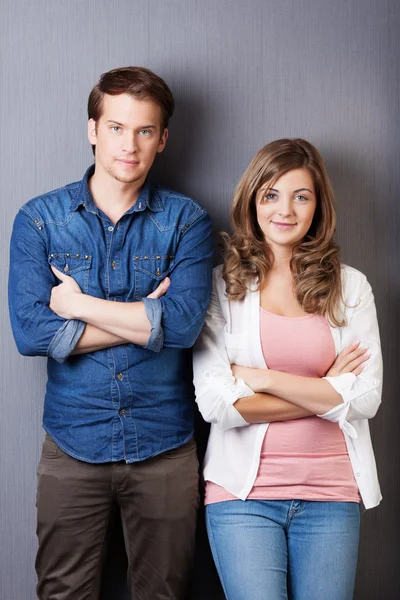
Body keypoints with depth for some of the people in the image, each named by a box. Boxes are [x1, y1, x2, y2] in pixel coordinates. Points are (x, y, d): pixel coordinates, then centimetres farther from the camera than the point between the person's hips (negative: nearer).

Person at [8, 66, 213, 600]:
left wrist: (76, 302, -12)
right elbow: (30, 331, -13)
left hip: (165, 449, 0)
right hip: (73, 448, 0)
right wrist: (146, 318, -13)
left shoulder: (186, 220, -1)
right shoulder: (39, 219, -1)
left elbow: (186, 323, -17)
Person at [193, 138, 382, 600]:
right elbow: (215, 403, -9)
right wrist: (323, 392, -7)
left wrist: (260, 377, -10)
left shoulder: (350, 286, 5)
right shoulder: (222, 284, 0)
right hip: (243, 491, -2)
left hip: (330, 493, 2)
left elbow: (366, 398, -4)